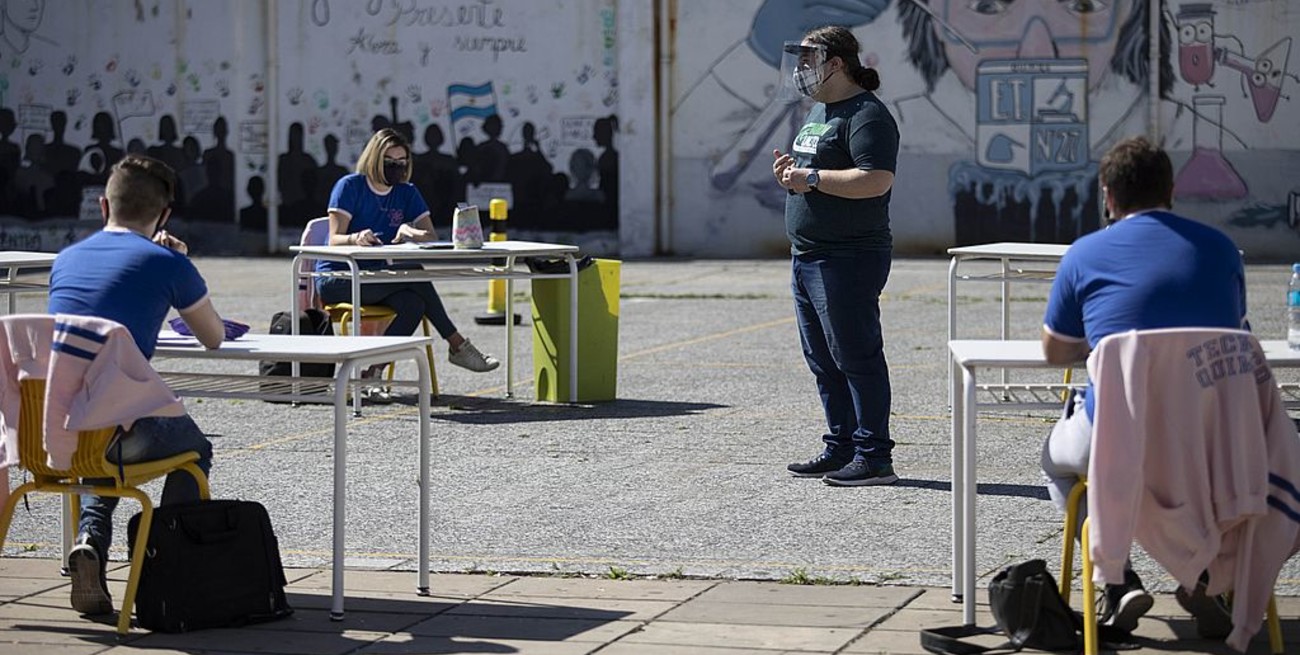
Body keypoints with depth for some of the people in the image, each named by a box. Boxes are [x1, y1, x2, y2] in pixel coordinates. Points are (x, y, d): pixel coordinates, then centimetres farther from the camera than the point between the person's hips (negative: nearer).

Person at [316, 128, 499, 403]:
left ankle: (372, 374, -27)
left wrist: (409, 233, -26)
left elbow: (431, 237, -3)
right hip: (336, 279, -5)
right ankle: (457, 345, -20)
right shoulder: (350, 187, -5)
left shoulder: (408, 194, 9)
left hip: (377, 280, 5)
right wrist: (357, 238, -37)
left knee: (413, 305, -30)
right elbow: (335, 239, -14)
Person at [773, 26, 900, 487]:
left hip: (848, 259, -10)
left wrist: (811, 179, -21)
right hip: (808, 257, 10)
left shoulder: (866, 115, -12)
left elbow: (876, 180, -25)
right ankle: (839, 449, 21)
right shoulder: (819, 112, 19)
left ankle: (874, 457, -4)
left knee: (856, 357, -8)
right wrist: (790, 173, 8)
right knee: (823, 361, 13)